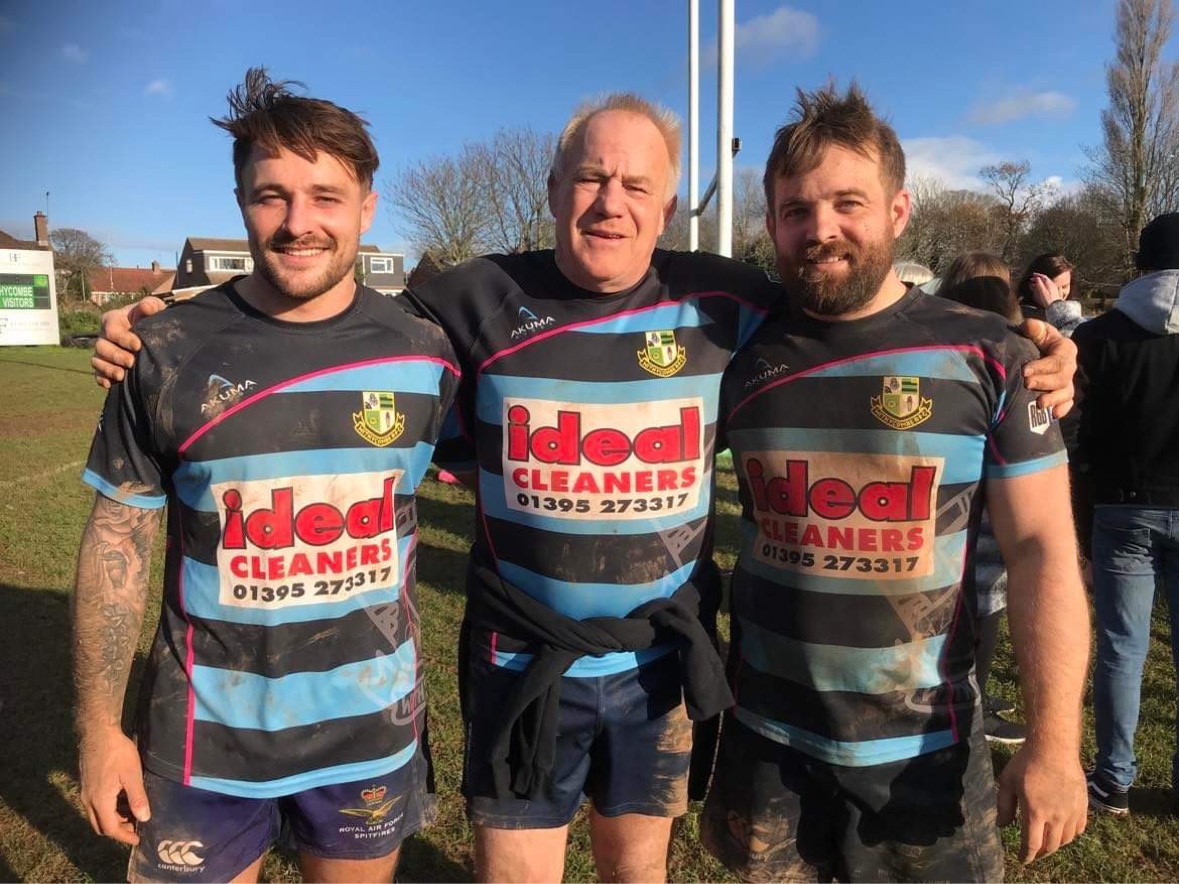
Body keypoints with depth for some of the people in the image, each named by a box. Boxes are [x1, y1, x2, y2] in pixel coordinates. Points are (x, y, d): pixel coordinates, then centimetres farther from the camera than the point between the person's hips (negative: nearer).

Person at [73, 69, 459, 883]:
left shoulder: (423, 355, -8)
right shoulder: (168, 352, -9)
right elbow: (117, 539, -2)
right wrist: (100, 724, -1)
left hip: (372, 729, 1)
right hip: (206, 737, 0)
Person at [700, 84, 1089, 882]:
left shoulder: (985, 357, -8)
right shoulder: (741, 356, -4)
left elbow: (1044, 553, -8)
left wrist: (1053, 743, -12)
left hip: (924, 746, -1)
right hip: (766, 738, 2)